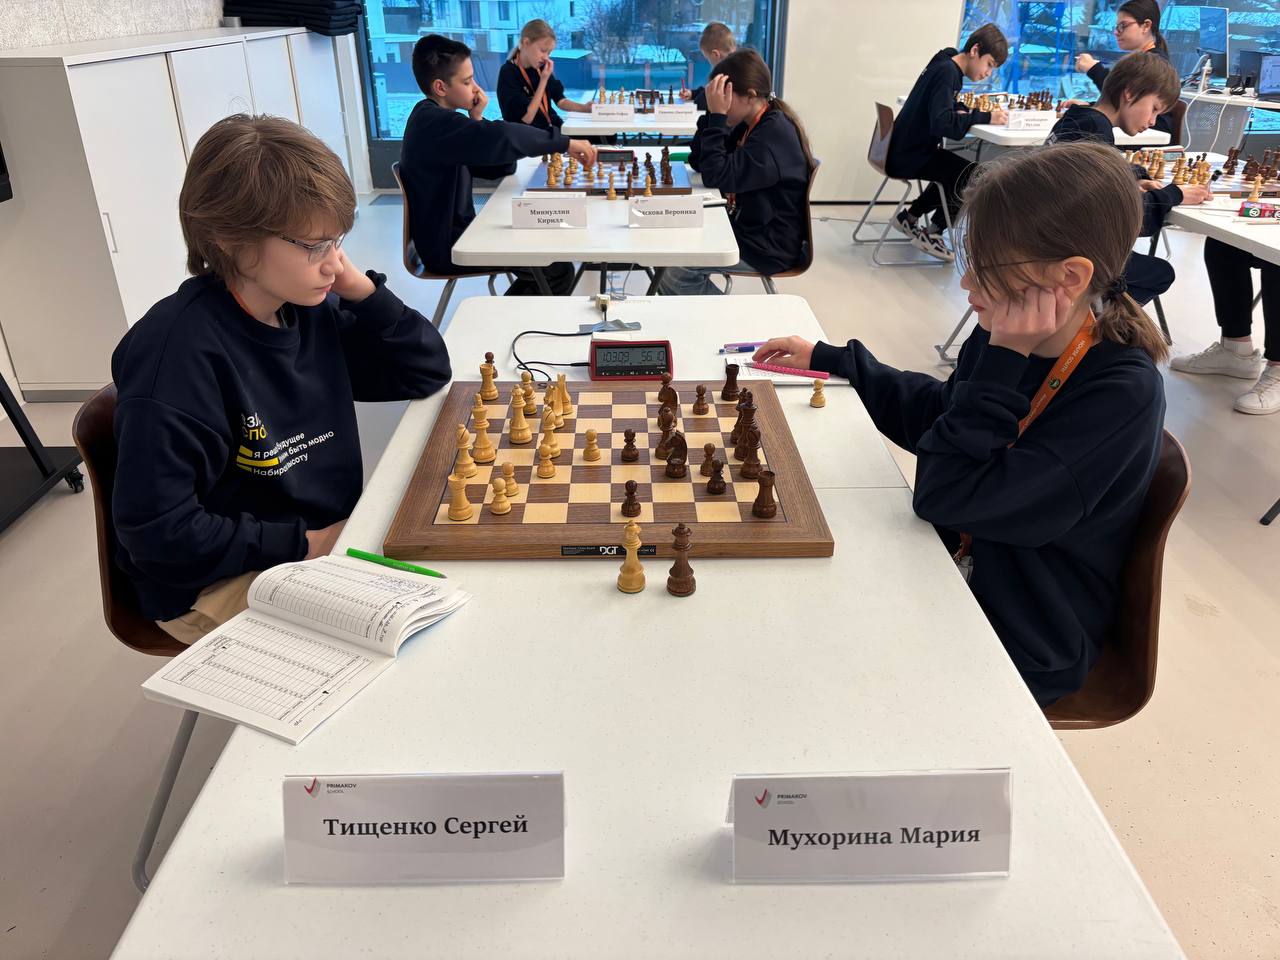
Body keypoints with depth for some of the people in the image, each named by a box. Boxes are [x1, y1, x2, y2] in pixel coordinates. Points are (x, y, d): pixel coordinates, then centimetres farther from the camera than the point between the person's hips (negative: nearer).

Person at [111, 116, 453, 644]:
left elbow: (427, 371, 4)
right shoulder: (180, 349, -24)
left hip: (328, 536, 7)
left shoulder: (313, 309, -1)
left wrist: (362, 291, -10)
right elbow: (157, 532, -24)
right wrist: (303, 543, -19)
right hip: (219, 584, -7)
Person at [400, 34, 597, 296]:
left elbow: (500, 168, 9)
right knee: (558, 271, -10)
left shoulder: (437, 120, 12)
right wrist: (564, 143, -28)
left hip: (455, 232, 10)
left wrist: (477, 121, -4)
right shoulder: (433, 122, -20)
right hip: (446, 248, -10)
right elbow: (501, 137, -36)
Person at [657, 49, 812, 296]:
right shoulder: (750, 125, 6)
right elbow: (697, 160, 7)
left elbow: (717, 177, -28)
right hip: (749, 227, 10)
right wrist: (713, 114, -6)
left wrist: (717, 116, -23)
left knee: (674, 271, -15)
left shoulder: (775, 134, -22)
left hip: (769, 247, -10)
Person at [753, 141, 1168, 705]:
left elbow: (945, 495, -31)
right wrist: (828, 360, 16)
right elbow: (937, 414, 16)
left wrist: (1001, 362, -29)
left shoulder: (1122, 393, -27)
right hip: (955, 571, 7)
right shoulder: (1008, 341, -7)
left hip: (1021, 648, -6)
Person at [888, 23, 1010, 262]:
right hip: (910, 157, -10)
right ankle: (931, 233, 1)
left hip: (908, 151, 10)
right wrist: (985, 117, -25)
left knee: (955, 172, 26)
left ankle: (909, 218, 28)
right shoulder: (947, 71, -19)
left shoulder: (946, 67, 10)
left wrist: (976, 111, 2)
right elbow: (941, 123, -30)